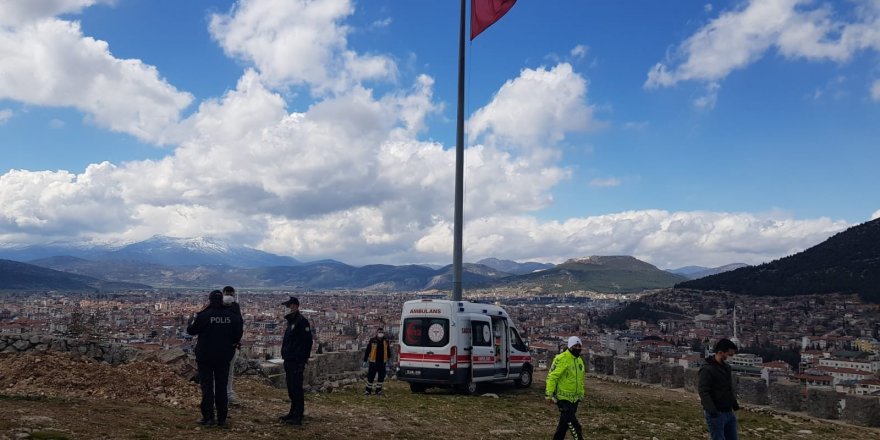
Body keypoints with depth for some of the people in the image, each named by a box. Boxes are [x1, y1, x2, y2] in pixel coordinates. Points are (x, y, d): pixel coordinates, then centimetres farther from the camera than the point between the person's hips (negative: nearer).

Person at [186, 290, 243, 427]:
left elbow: (191, 330, -3)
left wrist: (194, 318, 11)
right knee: (221, 387, 9)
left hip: (205, 356, -3)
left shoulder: (203, 315, -14)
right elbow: (237, 335, 2)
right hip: (224, 357, 3)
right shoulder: (232, 316, -2)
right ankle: (222, 418, 10)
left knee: (207, 386, 4)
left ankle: (208, 417, 3)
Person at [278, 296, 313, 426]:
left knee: (296, 389, -7)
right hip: (289, 361, 10)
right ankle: (293, 413, 24)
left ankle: (298, 417, -4)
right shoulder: (290, 321, 17)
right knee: (291, 389, 15)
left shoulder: (301, 321, -13)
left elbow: (307, 341, -18)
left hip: (296, 362, -10)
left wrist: (303, 360, -18)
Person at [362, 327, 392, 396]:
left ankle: (378, 390, 21)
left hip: (382, 362, 3)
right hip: (373, 362, -3)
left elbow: (388, 351, 16)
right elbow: (367, 351, -1)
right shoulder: (372, 341, -4)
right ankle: (368, 390, 15)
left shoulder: (386, 341, 6)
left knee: (381, 377, 6)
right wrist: (365, 361, -2)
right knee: (370, 377, 0)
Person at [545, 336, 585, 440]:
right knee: (573, 424, -12)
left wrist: (581, 393, 24)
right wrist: (549, 394, -20)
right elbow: (551, 377, -17)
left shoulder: (579, 360, 11)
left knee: (565, 423, 15)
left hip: (574, 398, 8)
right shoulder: (561, 359, -16)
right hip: (563, 397, -8)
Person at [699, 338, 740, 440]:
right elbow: (703, 392, -23)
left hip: (729, 412, 9)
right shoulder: (707, 369, -18)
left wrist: (734, 403, 17)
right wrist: (712, 410, -30)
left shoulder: (726, 367, 10)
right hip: (716, 414, -8)